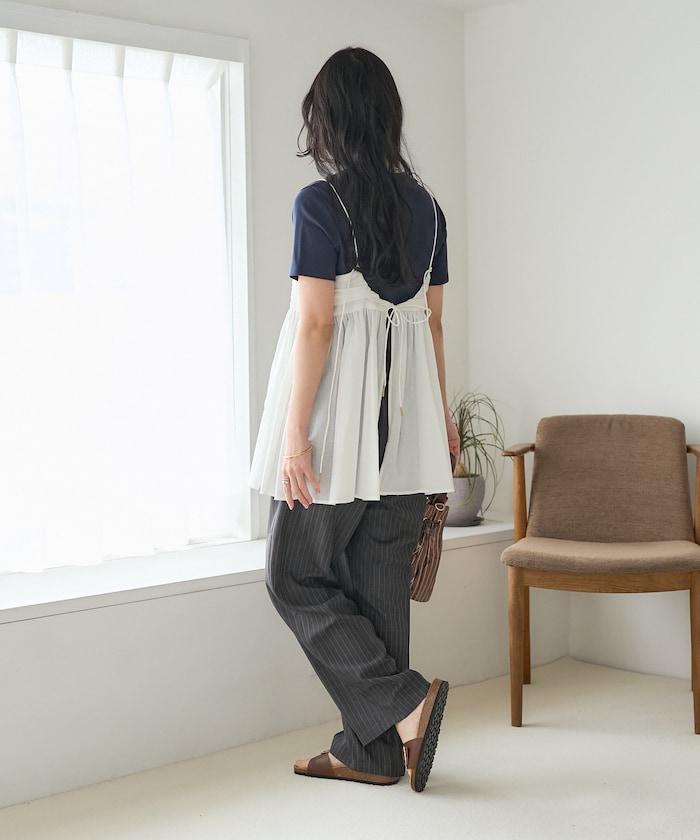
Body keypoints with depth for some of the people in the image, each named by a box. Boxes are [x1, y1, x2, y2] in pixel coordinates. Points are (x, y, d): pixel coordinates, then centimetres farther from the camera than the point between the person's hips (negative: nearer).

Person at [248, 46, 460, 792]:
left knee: (295, 576, 7)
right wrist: (439, 416, 21)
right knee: (379, 579, 11)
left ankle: (403, 702, -5)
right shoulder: (425, 205, 8)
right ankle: (371, 750, 18)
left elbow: (314, 324, -15)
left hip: (340, 416, -6)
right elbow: (433, 322, 12)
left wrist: (294, 435, -13)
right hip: (405, 415, 7)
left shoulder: (320, 203, -11)